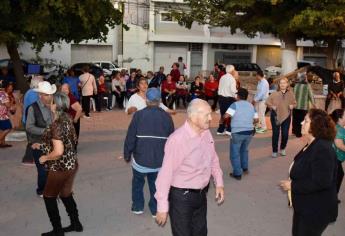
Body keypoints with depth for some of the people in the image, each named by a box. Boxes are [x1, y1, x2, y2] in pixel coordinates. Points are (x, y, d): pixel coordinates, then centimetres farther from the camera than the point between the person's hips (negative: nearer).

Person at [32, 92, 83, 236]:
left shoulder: (57, 125, -25)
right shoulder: (66, 119, 2)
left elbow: (58, 152, -30)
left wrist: (45, 158, -11)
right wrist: (42, 145, 15)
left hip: (60, 168, -8)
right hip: (71, 164, 8)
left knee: (49, 197, 11)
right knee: (66, 195, 23)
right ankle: (76, 224, 34)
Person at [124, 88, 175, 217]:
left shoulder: (139, 115, -11)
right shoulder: (167, 117, -2)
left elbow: (130, 137, -9)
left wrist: (127, 154, 4)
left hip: (140, 158, -2)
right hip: (160, 159, 2)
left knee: (138, 183, 21)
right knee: (156, 185, 18)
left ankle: (137, 207, 30)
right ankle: (155, 209, 26)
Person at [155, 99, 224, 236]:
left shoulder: (206, 133, -3)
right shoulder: (177, 139, -26)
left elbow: (213, 159, 13)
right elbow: (166, 173, -24)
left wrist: (219, 183, 6)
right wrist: (162, 206, -20)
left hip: (201, 195, 7)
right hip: (181, 197, -7)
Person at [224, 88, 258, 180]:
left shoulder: (235, 104, -7)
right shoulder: (251, 106, 10)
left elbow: (226, 115, -19)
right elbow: (256, 119, 10)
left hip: (237, 132, -6)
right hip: (249, 132, 6)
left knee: (235, 153, 6)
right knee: (244, 150, 27)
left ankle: (237, 173, 7)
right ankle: (245, 168, 37)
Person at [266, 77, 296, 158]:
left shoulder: (290, 94, 1)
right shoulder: (274, 94, -7)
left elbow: (294, 103, 12)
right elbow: (267, 102, 0)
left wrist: (292, 106, -8)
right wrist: (272, 106, -16)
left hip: (287, 116, 2)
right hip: (275, 116, -2)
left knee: (285, 134, 5)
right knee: (275, 134, 2)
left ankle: (283, 149, 29)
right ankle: (275, 151, 16)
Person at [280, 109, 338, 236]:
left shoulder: (322, 149, -27)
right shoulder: (311, 145, 6)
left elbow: (320, 182, -32)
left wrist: (292, 186, -23)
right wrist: (293, 183, 2)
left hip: (316, 211, -10)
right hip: (304, 206, 10)